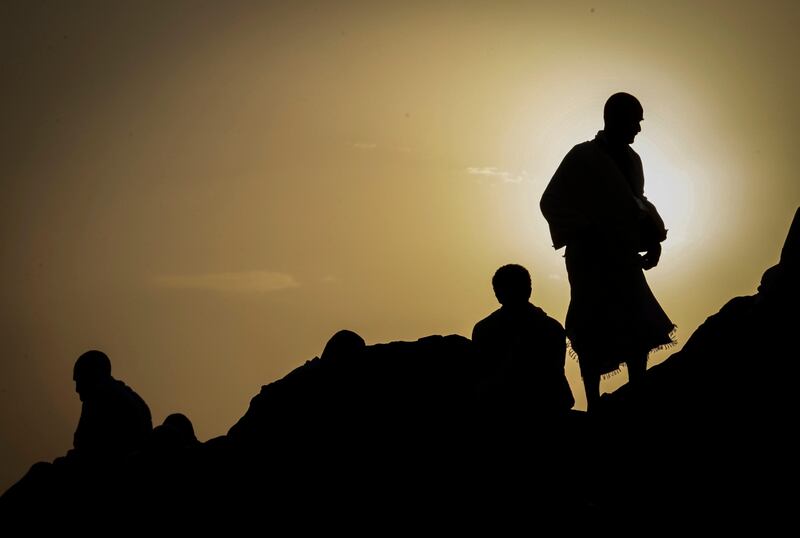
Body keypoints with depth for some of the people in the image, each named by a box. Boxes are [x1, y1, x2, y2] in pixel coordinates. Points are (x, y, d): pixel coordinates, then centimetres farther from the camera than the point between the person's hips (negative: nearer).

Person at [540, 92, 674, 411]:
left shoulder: (631, 159, 10)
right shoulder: (582, 157, -8)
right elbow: (551, 202, -8)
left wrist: (654, 237, 6)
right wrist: (583, 234, -17)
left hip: (625, 259, 6)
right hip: (591, 261, -6)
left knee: (640, 330, 0)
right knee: (594, 333, -8)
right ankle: (594, 404, -3)